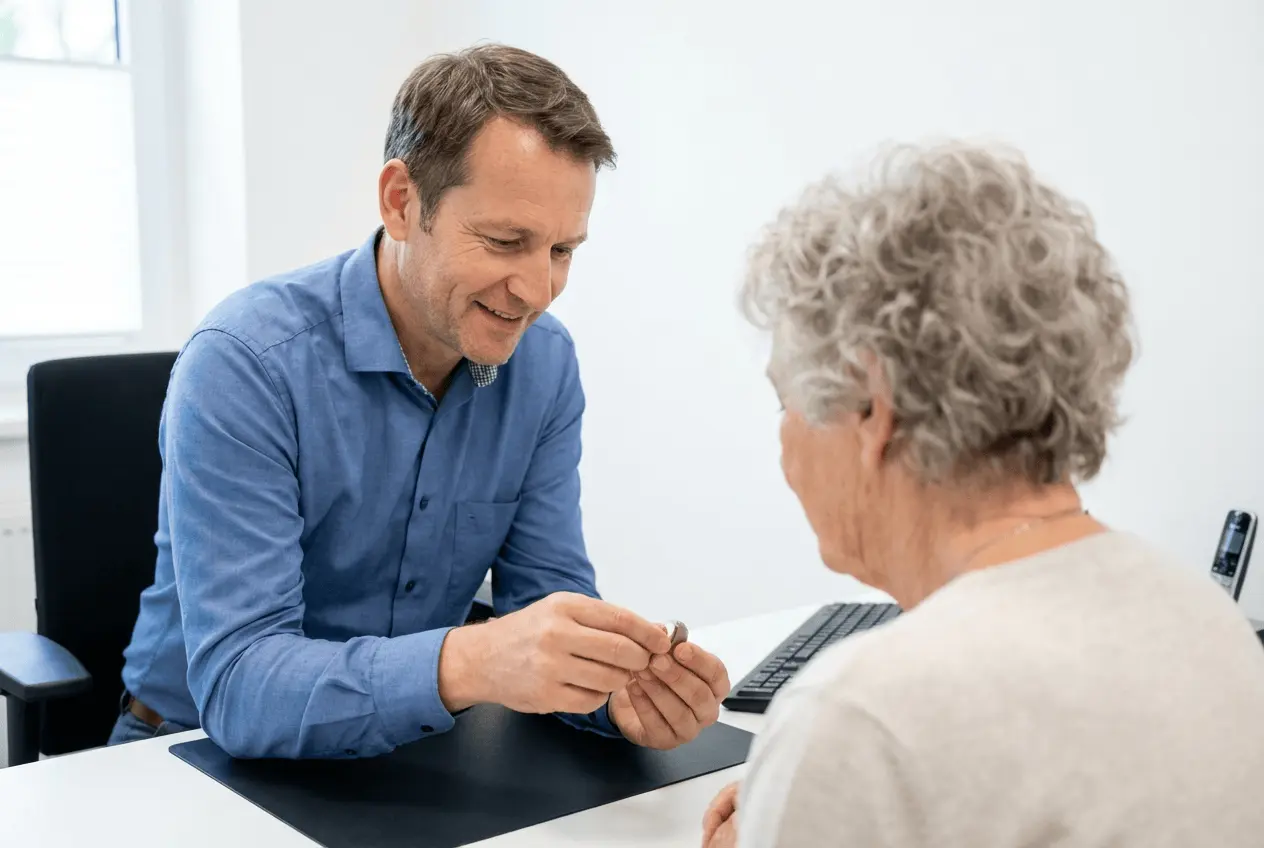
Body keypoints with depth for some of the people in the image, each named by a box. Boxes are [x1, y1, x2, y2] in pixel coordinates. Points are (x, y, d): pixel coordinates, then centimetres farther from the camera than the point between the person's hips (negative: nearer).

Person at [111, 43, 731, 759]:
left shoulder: (545, 364, -5)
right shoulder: (244, 365, -21)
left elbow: (550, 599, -4)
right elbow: (236, 684, -27)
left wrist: (620, 689, -26)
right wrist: (467, 663, -43)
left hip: (406, 752, 3)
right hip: (207, 751, -3)